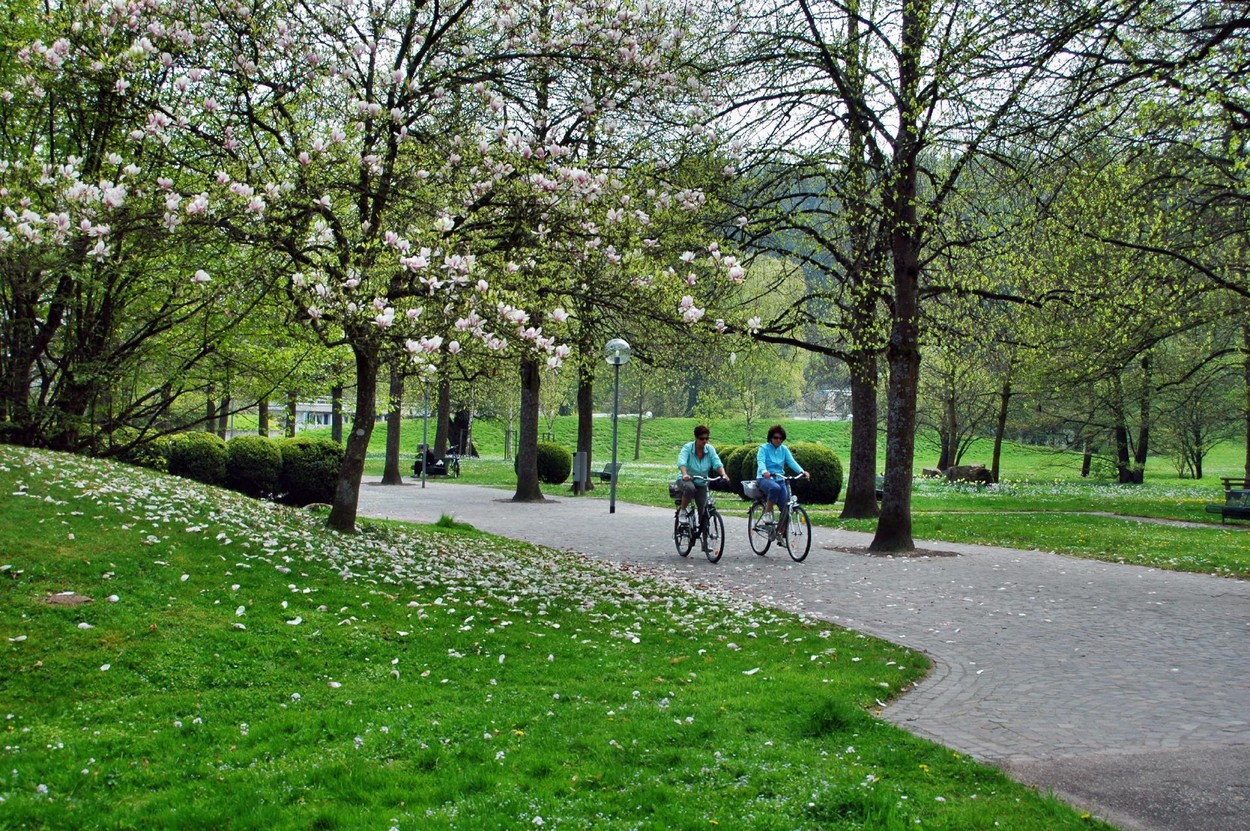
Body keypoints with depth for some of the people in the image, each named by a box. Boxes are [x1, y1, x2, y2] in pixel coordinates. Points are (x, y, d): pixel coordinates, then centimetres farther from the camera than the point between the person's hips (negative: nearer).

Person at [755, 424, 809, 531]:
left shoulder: (784, 449, 10)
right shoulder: (764, 448, -2)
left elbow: (792, 462, -4)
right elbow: (760, 461, -19)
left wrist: (802, 471, -23)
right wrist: (764, 472, -42)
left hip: (779, 479, 5)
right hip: (765, 479, -5)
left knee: (785, 506, -9)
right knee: (775, 488, -39)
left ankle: (781, 532, 5)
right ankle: (767, 513, -24)